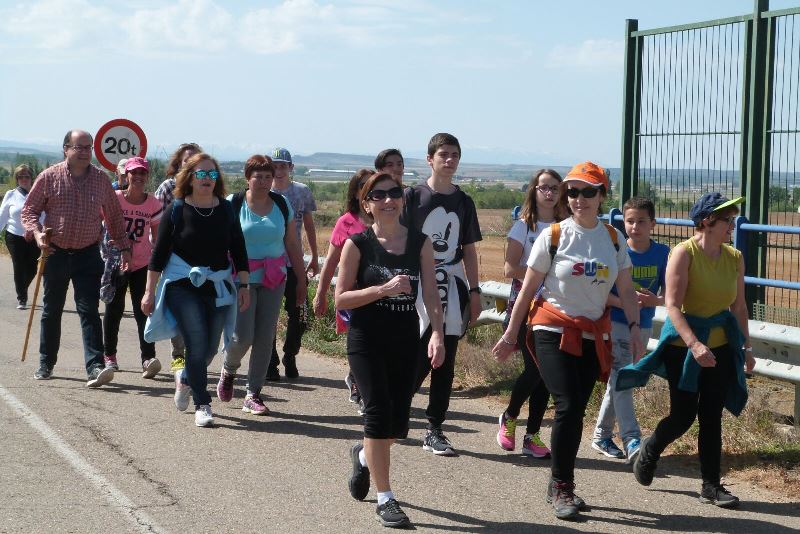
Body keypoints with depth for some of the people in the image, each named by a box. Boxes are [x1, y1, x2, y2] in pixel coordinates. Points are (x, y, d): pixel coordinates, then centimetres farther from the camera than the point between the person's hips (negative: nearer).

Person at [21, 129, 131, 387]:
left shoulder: (101, 179, 2)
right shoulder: (49, 177, -3)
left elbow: (114, 217, 11)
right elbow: (29, 210, 2)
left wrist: (124, 247, 7)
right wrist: (37, 233, -16)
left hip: (88, 255, 0)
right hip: (56, 253, 0)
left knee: (89, 311, -8)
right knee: (51, 311, 12)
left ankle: (95, 367, -14)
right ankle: (46, 364, 26)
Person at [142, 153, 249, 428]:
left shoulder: (226, 209, 4)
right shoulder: (176, 210, -4)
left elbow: (238, 250, 9)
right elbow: (160, 252, -2)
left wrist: (243, 285, 4)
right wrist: (150, 291, -4)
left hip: (218, 287, 3)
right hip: (183, 286, -3)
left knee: (210, 348, 8)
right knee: (197, 345, -13)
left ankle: (185, 378, 39)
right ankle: (202, 405, -2)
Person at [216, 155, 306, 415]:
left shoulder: (282, 205, 6)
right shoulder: (233, 204, -4)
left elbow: (292, 244, 11)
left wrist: (301, 279, 11)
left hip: (274, 279, 3)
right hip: (242, 278, -3)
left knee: (265, 338, 1)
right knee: (242, 336, -9)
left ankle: (253, 394, 11)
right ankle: (228, 370, 25)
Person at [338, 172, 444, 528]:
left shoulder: (419, 243, 4)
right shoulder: (358, 244, -5)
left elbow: (430, 294, -1)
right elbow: (341, 299, -6)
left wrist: (437, 333, -16)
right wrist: (383, 289, -19)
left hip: (406, 341, 3)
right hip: (367, 341, -3)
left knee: (398, 420, 6)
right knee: (379, 410, -11)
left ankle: (363, 455, 41)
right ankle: (385, 499, 0)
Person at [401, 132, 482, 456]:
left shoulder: (463, 202, 13)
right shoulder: (413, 196, -1)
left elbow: (469, 250, 15)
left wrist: (474, 290, 9)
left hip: (453, 287, 4)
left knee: (445, 363, 5)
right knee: (419, 361, -9)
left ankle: (434, 431, 10)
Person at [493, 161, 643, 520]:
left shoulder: (613, 238, 4)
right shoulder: (553, 236, -6)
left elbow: (626, 290, 6)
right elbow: (528, 289, -1)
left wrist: (635, 329, -6)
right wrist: (510, 334, 2)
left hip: (592, 337, 4)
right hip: (553, 331, -4)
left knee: (575, 412, 6)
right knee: (568, 407, -15)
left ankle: (562, 485, 21)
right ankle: (561, 487, -1)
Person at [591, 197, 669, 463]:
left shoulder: (662, 253, -2)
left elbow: (668, 293, 3)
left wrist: (655, 300, -20)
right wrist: (625, 303, -26)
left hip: (643, 326, 4)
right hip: (615, 322, -4)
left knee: (618, 381, 13)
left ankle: (602, 436, 25)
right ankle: (632, 440, -18)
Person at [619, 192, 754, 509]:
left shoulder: (734, 258, 4)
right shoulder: (684, 253, -13)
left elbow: (738, 306, 13)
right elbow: (673, 305, -19)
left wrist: (746, 347, 10)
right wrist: (694, 344, -28)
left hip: (721, 348, 5)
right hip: (684, 345, -5)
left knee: (712, 417, 5)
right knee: (684, 416, -1)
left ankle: (711, 486, 11)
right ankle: (649, 452, 28)